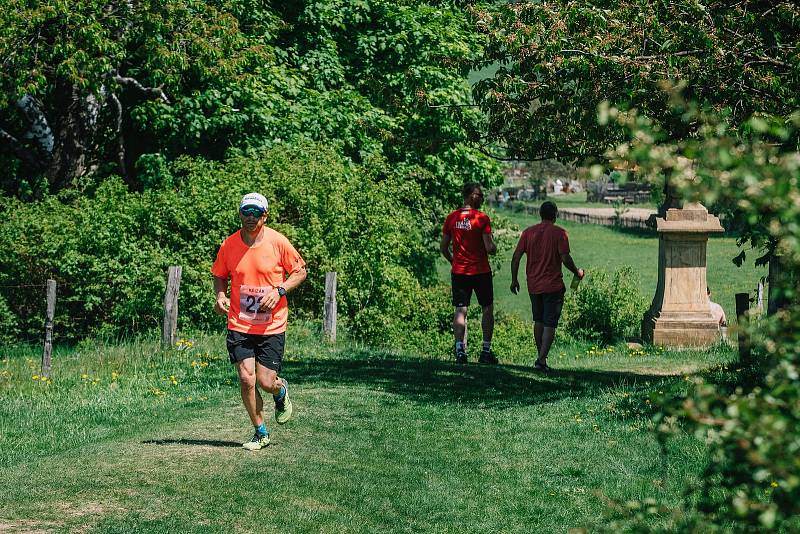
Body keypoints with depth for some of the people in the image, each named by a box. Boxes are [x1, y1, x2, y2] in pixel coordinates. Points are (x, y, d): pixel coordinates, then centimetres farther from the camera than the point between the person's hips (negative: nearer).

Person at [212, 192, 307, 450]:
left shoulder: (278, 242, -7)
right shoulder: (229, 245, -1)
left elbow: (300, 271, 3)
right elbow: (219, 276, 15)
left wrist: (279, 291, -13)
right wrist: (220, 296, -6)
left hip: (272, 326, -2)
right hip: (239, 325, 2)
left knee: (266, 382, -5)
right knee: (246, 378, -8)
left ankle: (281, 391, 34)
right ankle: (260, 433, 11)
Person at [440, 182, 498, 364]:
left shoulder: (452, 218, 2)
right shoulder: (482, 218, -11)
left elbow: (443, 247, 5)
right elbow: (489, 248, -15)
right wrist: (494, 248, 8)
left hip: (458, 272, 3)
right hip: (481, 271, -3)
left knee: (460, 311, 4)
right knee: (487, 309, 9)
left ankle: (460, 350, -5)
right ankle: (486, 351, 8)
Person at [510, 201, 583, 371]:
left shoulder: (528, 232, 3)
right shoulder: (559, 233, -8)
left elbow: (516, 256, 0)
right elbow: (565, 259, -15)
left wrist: (514, 279, 9)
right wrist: (578, 273, 2)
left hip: (533, 285, 4)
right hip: (553, 285, -4)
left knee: (538, 321, 20)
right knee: (550, 324, -2)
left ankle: (540, 356, 25)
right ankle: (542, 359, -12)